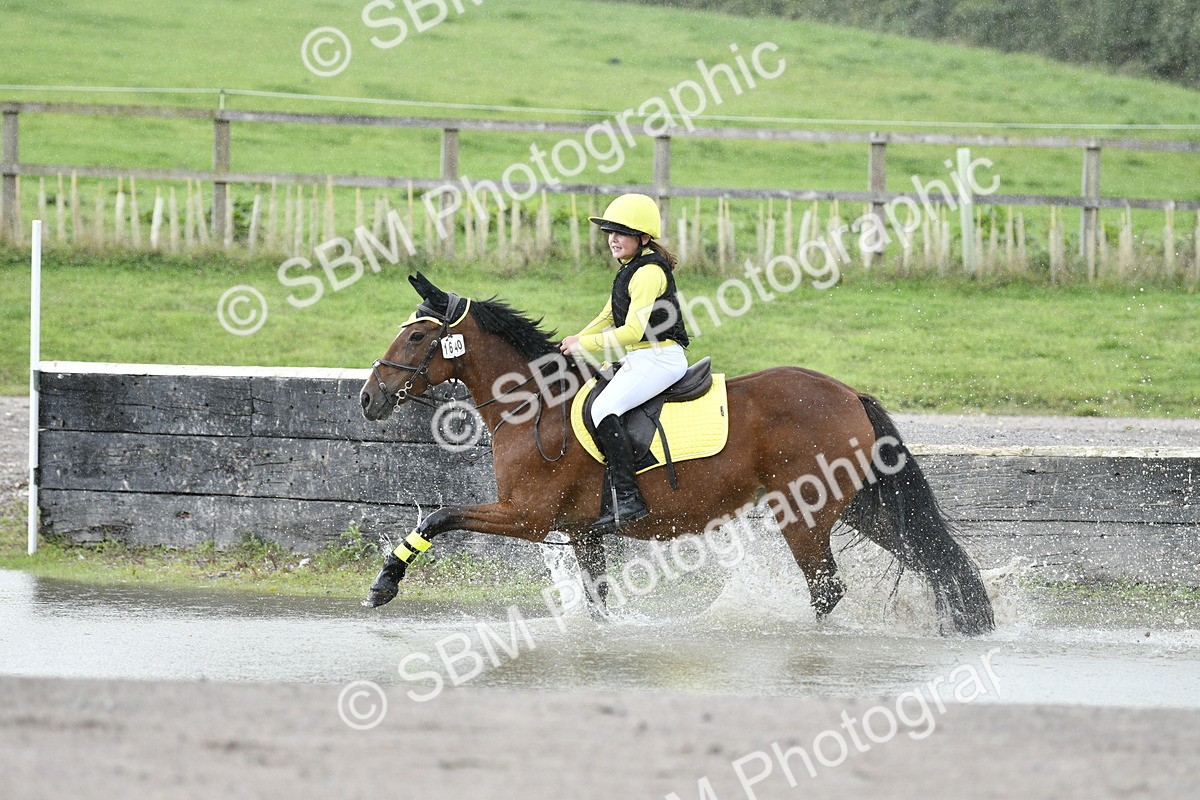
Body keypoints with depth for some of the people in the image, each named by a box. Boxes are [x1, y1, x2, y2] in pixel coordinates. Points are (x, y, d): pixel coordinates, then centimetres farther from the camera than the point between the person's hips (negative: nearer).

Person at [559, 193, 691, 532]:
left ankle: (626, 498, -30)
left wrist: (584, 344, -14)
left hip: (659, 358, -11)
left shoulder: (648, 273, -16)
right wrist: (575, 341, 12)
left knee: (603, 408, -25)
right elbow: (609, 316, 25)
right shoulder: (630, 269, 16)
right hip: (641, 359, 11)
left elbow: (632, 331, -22)